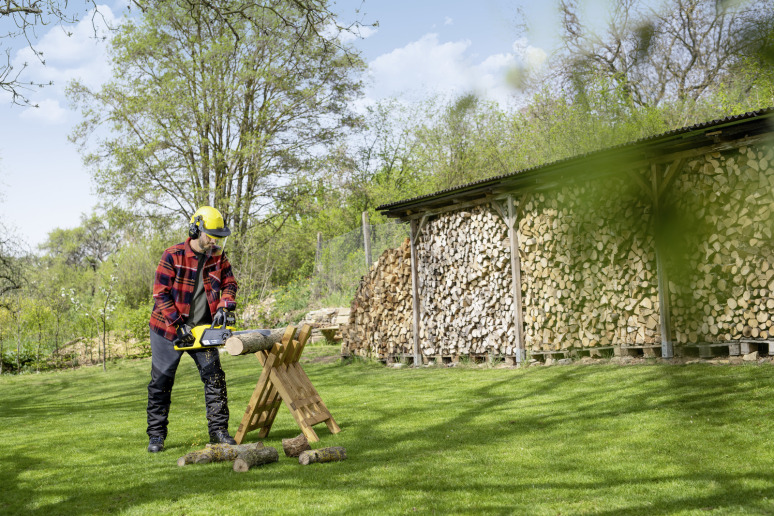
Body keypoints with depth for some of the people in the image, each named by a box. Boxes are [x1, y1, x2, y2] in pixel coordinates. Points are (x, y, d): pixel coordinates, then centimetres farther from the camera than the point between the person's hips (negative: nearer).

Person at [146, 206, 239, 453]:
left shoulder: (218, 258, -1)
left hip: (203, 328, 3)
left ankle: (218, 430, 5)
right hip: (168, 328, -3)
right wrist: (178, 324, -20)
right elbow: (161, 295, -14)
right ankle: (156, 435, 15)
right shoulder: (173, 256, -14)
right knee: (161, 382, 4)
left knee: (215, 377, -3)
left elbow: (229, 284, 5)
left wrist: (224, 307, -15)